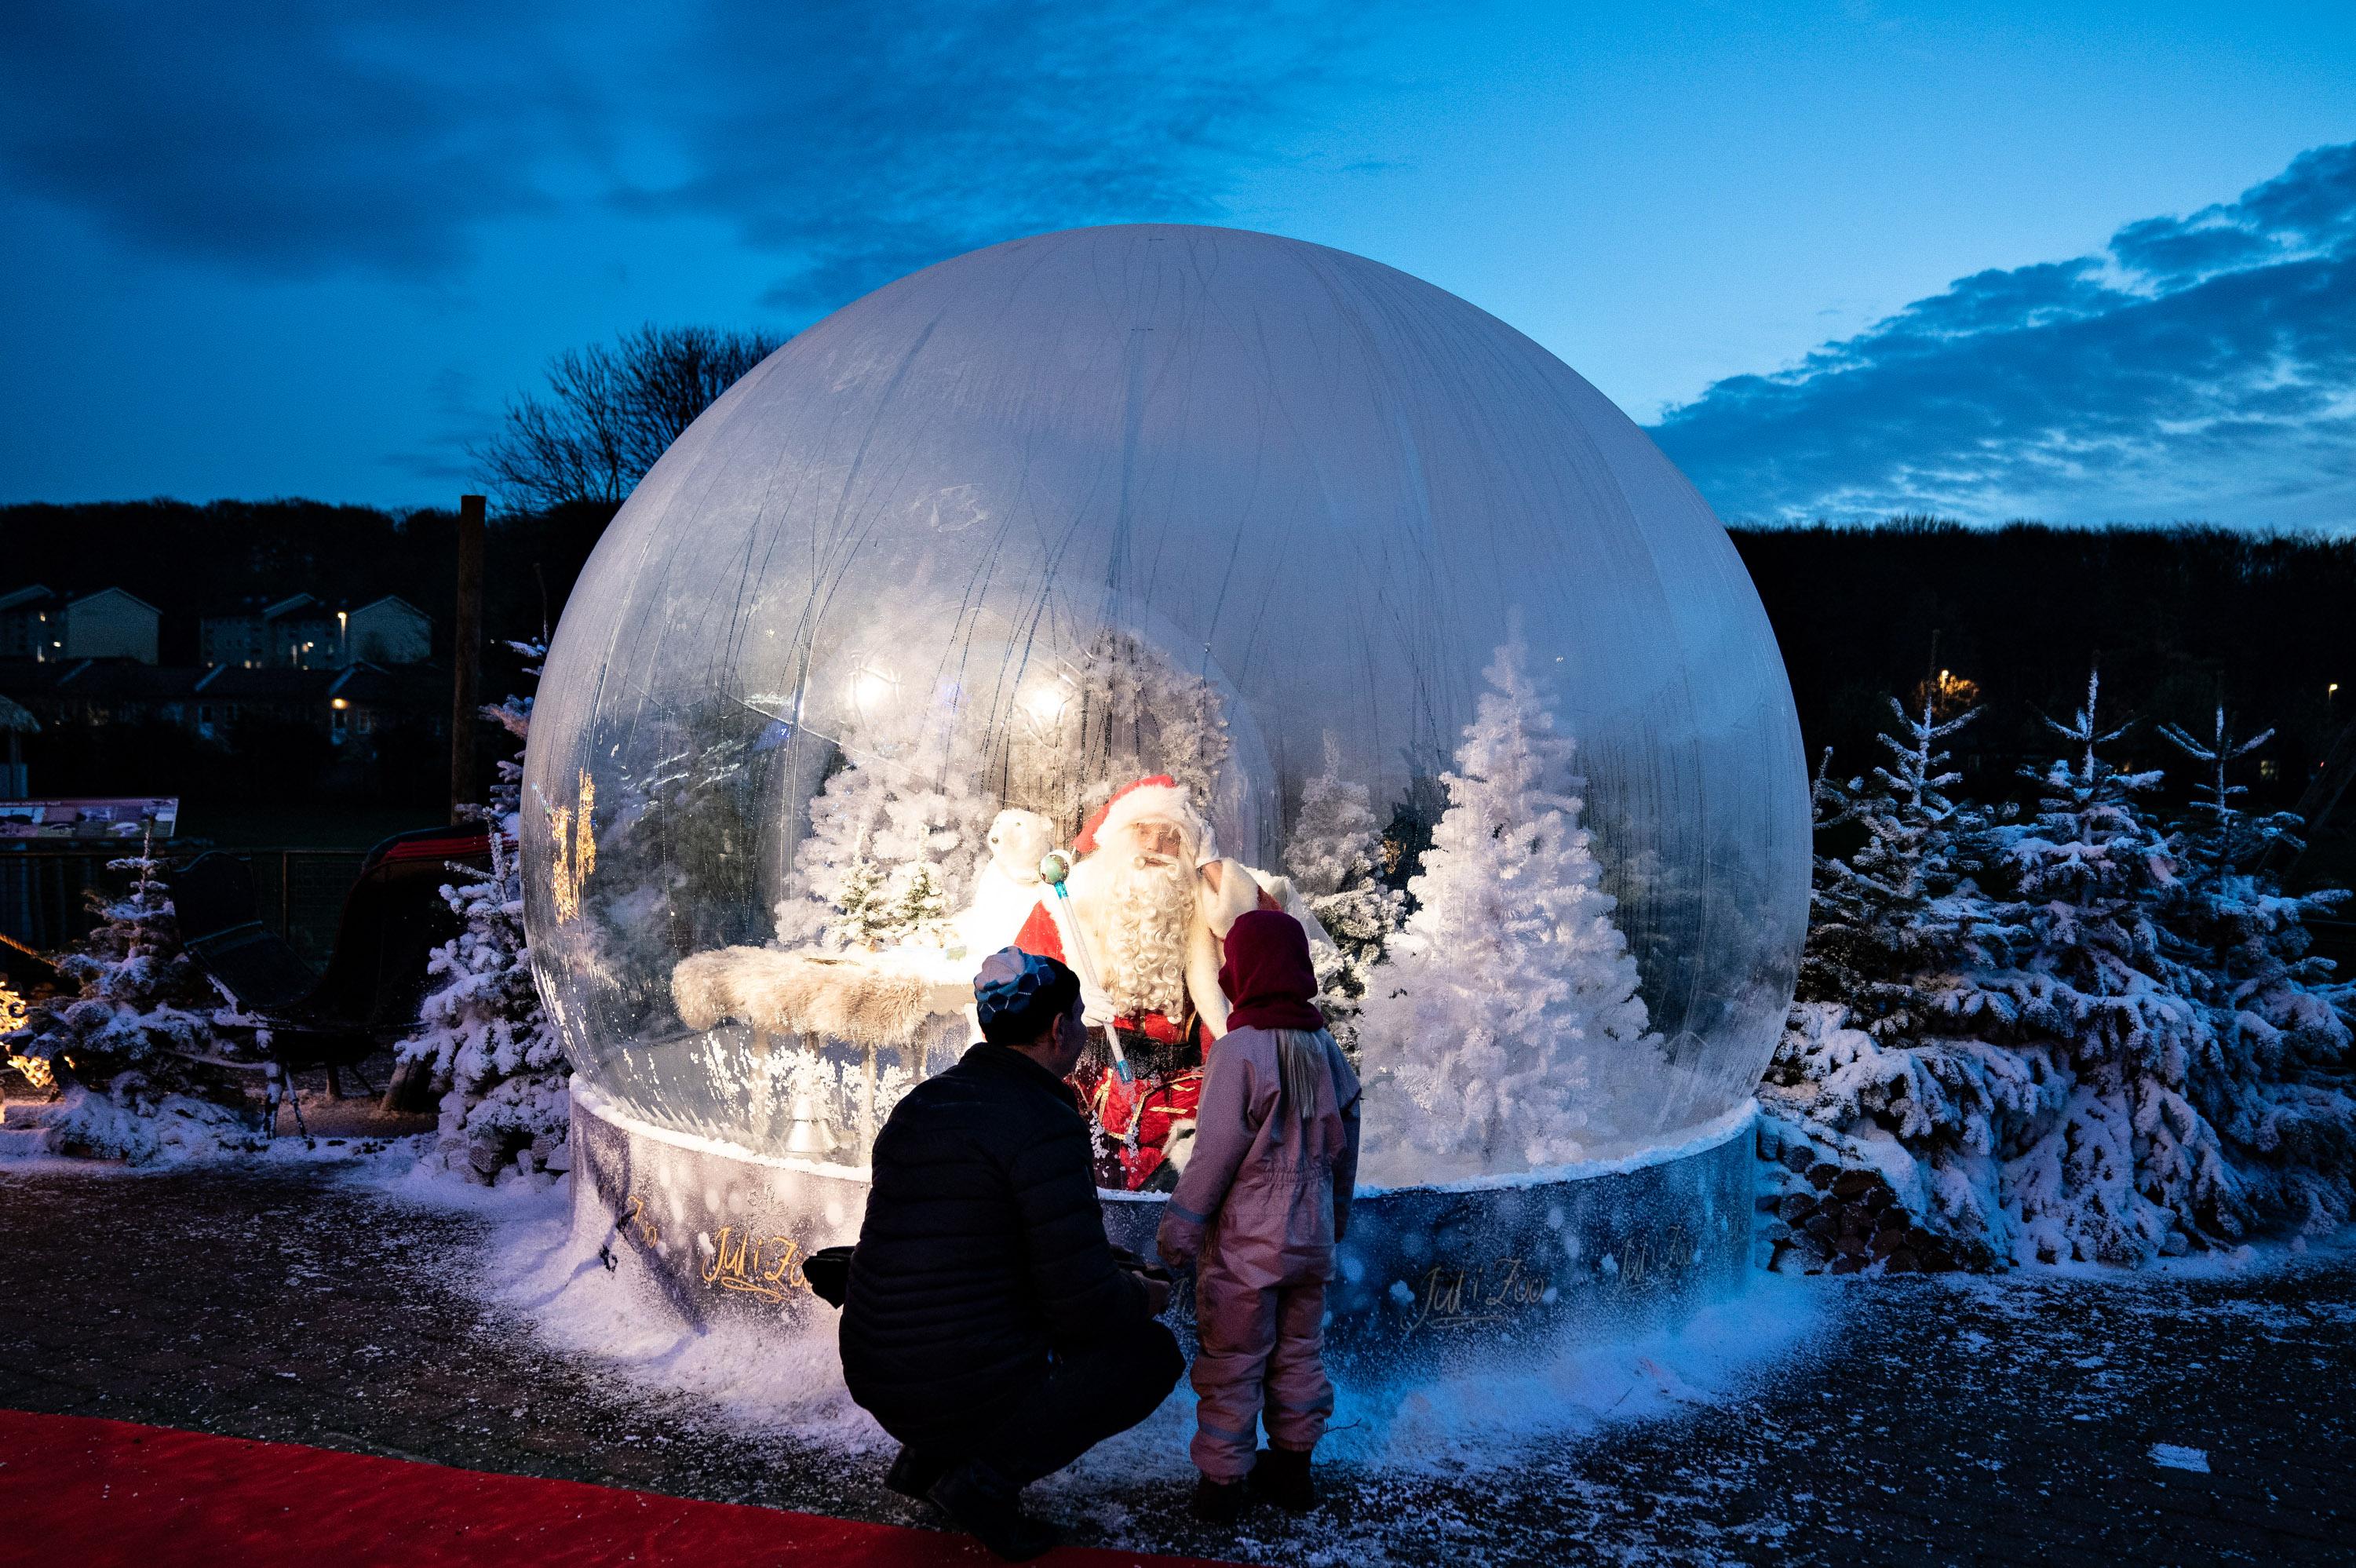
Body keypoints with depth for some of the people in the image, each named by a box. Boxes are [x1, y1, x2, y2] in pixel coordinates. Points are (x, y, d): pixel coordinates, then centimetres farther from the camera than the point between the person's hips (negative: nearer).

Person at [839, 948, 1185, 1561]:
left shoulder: (919, 1104, 7)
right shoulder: (1046, 1123, -18)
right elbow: (1086, 1303, -19)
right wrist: (1146, 1297, 4)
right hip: (974, 1388, -8)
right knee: (1152, 1351, 11)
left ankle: (927, 1456, 18)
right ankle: (990, 1475, -1)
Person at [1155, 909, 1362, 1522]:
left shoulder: (1239, 1050, -18)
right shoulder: (1327, 1050, 3)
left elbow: (1214, 1152, -18)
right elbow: (1344, 1145, 11)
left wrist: (1179, 1226, -9)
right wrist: (1336, 1218, 24)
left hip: (1244, 1246, -6)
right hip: (1311, 1241, 6)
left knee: (1231, 1362, 4)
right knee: (1300, 1353, 17)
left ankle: (1223, 1481, 11)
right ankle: (1293, 1465, 28)